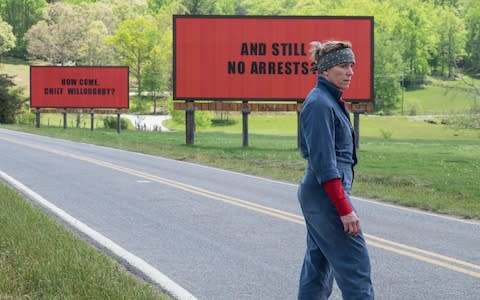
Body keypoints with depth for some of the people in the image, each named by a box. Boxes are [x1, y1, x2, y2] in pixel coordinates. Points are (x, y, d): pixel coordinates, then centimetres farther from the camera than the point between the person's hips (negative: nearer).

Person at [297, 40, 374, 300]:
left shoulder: (330, 100, 14)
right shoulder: (320, 104, -16)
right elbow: (324, 163, -21)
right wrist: (345, 209, -22)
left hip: (314, 195, 10)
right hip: (328, 194, -10)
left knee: (318, 267, 12)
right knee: (356, 268, -7)